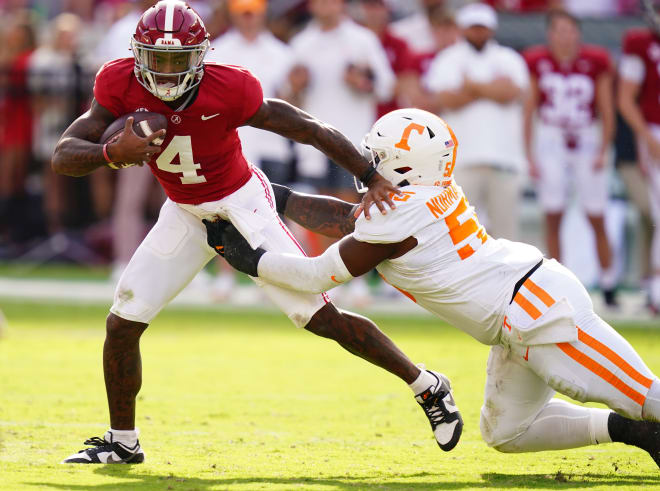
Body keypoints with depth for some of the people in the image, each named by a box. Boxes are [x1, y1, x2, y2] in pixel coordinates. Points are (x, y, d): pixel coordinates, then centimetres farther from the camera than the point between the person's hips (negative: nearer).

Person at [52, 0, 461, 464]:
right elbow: (63, 157, -23)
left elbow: (312, 130, -21)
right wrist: (112, 153, -43)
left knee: (322, 317, -9)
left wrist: (372, 178, -23)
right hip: (185, 213, 4)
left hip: (242, 205, -4)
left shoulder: (229, 90, -29)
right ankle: (122, 441, 20)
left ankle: (427, 386, 7)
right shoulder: (121, 85, -19)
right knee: (122, 324, 0)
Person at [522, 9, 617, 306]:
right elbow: (528, 111, 3)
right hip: (550, 140, 0)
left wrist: (602, 152, -5)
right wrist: (529, 156, -1)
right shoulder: (537, 62, -3)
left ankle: (608, 285, 11)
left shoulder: (595, 62, -4)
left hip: (587, 142, 0)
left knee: (596, 219, 0)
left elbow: (607, 112, 1)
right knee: (552, 217, -4)